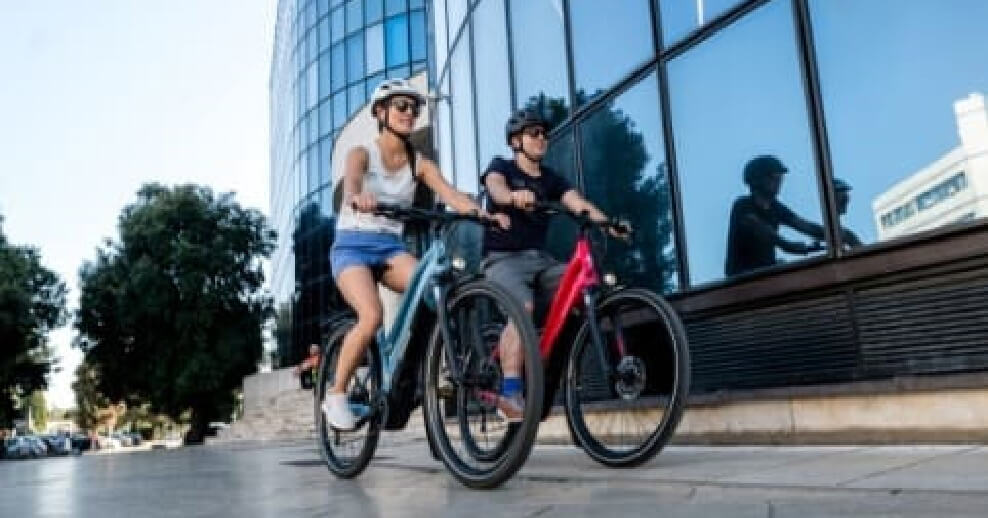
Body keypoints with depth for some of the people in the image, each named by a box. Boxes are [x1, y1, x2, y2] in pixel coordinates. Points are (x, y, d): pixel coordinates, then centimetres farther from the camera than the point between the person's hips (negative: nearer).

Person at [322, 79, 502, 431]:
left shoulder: (419, 164, 6)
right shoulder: (361, 153, -4)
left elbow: (450, 193, -12)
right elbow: (350, 180, -28)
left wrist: (483, 213, -32)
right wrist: (358, 196, -53)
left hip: (391, 247, 3)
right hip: (353, 245, -3)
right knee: (371, 316, -29)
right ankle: (336, 395, -8)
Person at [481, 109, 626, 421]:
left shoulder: (552, 180, 16)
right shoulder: (502, 168, 5)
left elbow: (578, 203, -4)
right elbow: (495, 187, -20)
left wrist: (607, 222, -25)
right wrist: (513, 195, -45)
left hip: (541, 259, 5)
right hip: (503, 258, -4)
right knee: (523, 307, -33)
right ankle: (510, 393, -31)